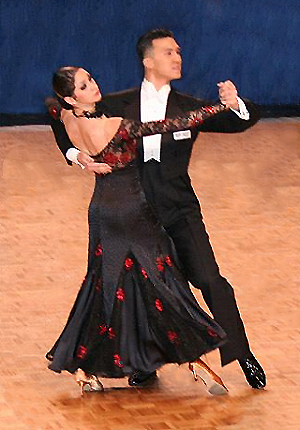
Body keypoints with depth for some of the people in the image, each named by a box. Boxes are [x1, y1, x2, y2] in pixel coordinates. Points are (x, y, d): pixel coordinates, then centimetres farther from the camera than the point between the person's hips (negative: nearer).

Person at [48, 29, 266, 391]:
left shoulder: (188, 108, 2)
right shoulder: (120, 105, 1)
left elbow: (241, 123, -3)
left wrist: (235, 105, -26)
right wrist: (76, 154, -10)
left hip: (180, 211, -1)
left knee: (209, 279, -9)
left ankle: (242, 355, 1)